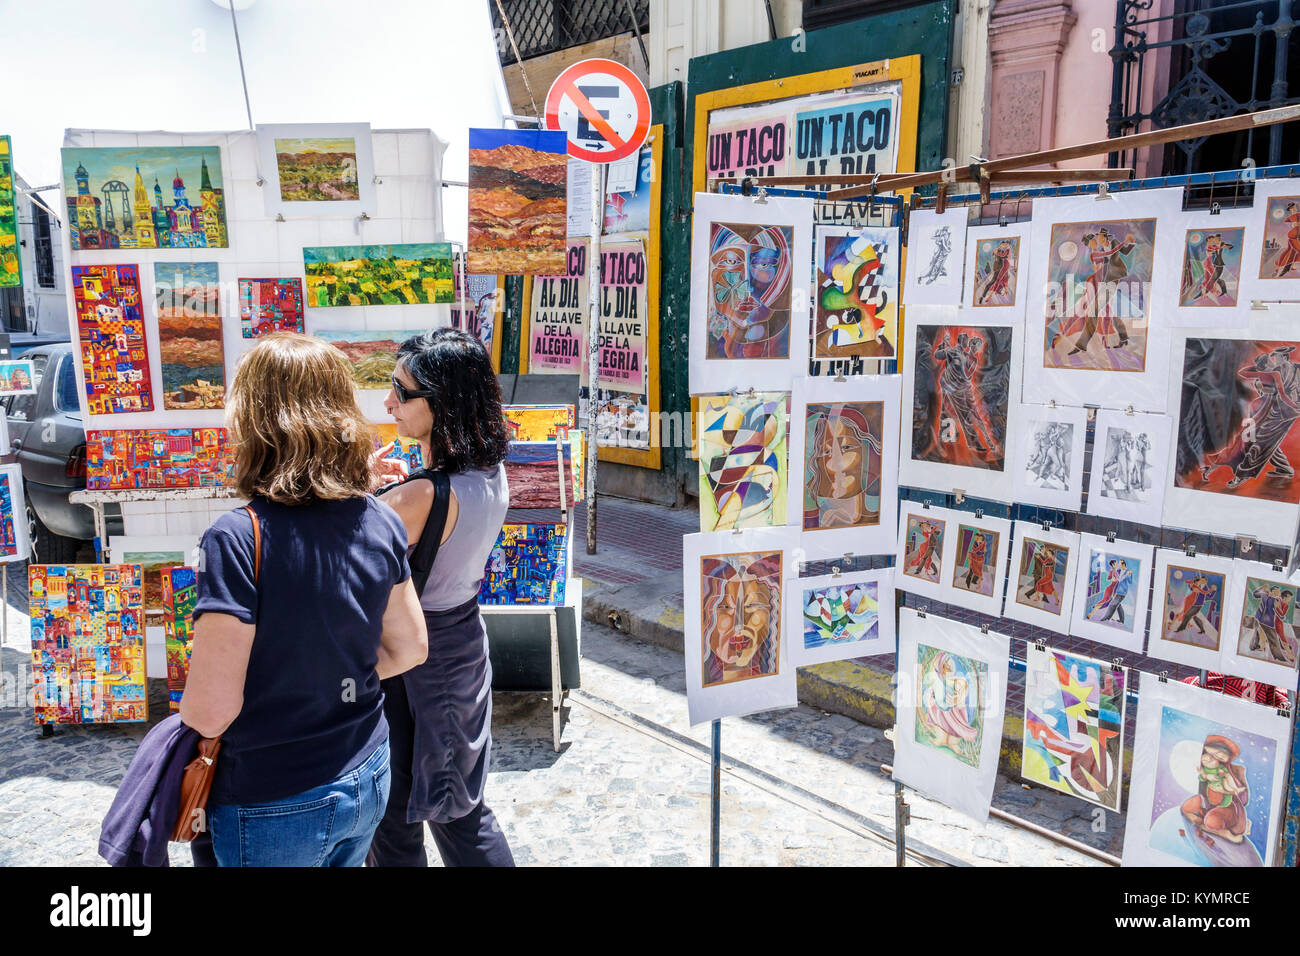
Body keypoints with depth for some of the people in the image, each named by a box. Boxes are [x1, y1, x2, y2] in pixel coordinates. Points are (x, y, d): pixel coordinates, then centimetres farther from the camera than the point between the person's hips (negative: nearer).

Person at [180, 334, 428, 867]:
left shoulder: (237, 541, -25)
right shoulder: (381, 523, -8)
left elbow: (210, 711, -22)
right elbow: (409, 648, 3)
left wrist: (188, 707, -1)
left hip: (274, 810, -4)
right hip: (368, 783, 5)